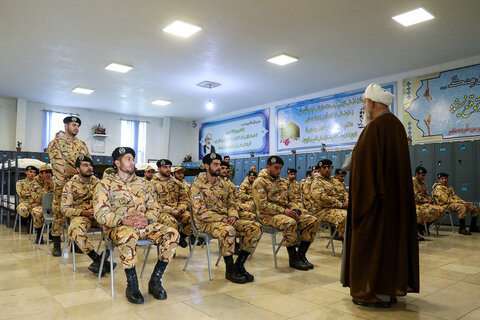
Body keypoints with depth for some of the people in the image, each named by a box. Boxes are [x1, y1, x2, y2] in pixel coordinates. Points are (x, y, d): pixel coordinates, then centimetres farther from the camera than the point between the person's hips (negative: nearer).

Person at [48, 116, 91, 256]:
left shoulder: (82, 144, 17)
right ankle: (56, 244, 7)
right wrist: (78, 172, -15)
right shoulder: (56, 143, 1)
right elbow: (58, 163, -11)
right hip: (62, 184, -4)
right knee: (59, 212, -3)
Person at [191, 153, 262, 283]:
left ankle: (239, 264, -3)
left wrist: (233, 216, -9)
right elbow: (200, 212, -15)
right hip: (206, 223, -7)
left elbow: (232, 204, 14)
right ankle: (230, 270, -19)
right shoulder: (198, 185, -7)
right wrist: (221, 219, -22)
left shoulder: (223, 183, 14)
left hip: (226, 220, 7)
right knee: (228, 230, -39)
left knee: (256, 227, -11)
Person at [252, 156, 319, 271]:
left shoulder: (282, 181, 20)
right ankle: (293, 258, -19)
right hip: (269, 215, -8)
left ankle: (301, 255, -3)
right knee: (290, 223, -37)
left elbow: (291, 199, 18)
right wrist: (283, 211, -20)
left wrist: (295, 210, -5)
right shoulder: (260, 182, -6)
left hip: (286, 212, 8)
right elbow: (262, 205, -16)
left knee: (313, 221, -9)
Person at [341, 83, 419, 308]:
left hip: (376, 197, -9)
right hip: (396, 196, 9)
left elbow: (366, 164, -20)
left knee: (372, 240, 0)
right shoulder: (396, 125, 11)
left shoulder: (375, 127, -17)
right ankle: (393, 287, 26)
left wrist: (361, 198, -15)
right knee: (392, 237, 15)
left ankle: (376, 292, 9)